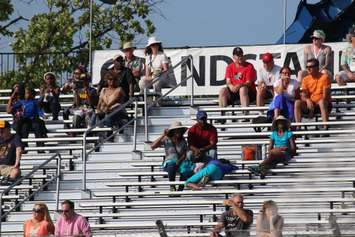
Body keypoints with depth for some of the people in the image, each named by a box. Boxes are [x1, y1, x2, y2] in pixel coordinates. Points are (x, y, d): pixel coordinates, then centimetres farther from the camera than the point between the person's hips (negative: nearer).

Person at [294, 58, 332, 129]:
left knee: (322, 102, -38)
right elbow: (303, 96, 1)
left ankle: (325, 127, -43)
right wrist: (307, 100, -26)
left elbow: (325, 95, -13)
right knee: (297, 102, -21)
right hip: (310, 104, 4)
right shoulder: (306, 79, 7)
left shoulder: (324, 77, -7)